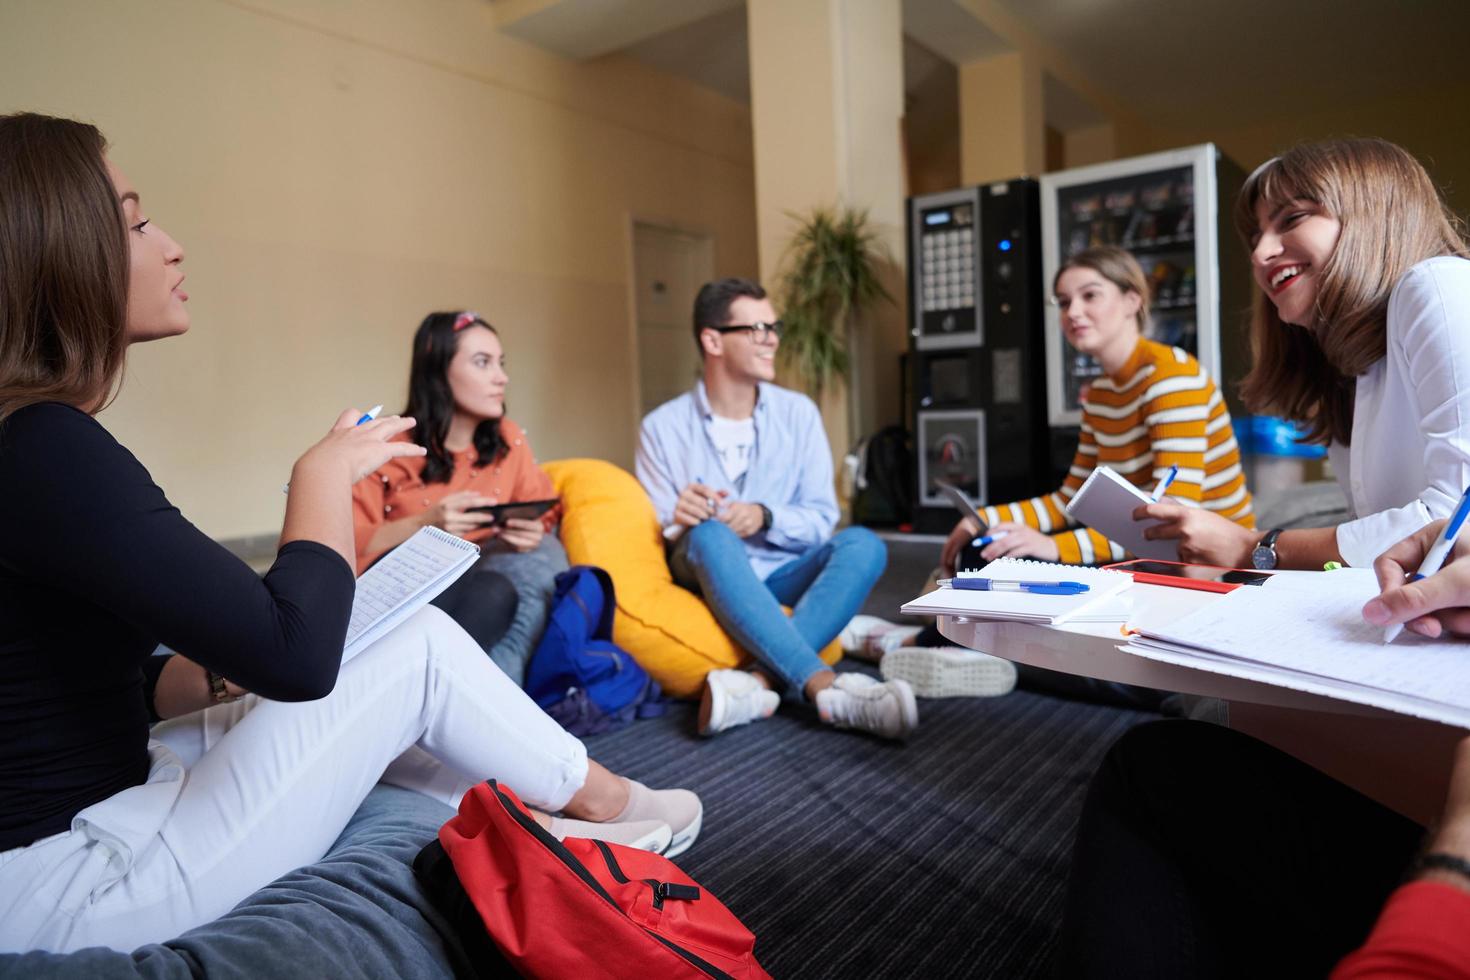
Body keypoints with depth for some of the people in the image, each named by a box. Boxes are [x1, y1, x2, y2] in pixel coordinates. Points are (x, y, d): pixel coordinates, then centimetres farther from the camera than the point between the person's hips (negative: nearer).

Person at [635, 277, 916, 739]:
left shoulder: (798, 412, 2)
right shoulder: (663, 427, -3)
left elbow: (820, 519, 0)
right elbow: (656, 539, -3)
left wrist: (764, 518, -20)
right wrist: (681, 524, -27)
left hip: (781, 578, 3)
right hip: (708, 578, -2)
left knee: (862, 544, -26)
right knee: (710, 534, -35)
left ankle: (760, 682, -41)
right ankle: (825, 687, -43)